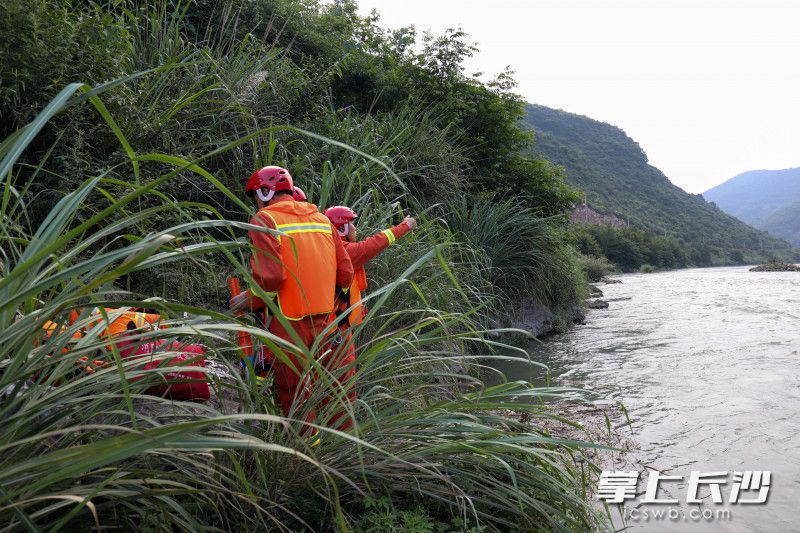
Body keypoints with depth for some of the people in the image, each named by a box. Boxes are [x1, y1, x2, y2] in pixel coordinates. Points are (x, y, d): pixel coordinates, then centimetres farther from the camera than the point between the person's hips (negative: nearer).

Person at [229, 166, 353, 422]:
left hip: (290, 322, -6)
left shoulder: (265, 219, -7)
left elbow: (271, 276, -20)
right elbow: (345, 273, 7)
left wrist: (249, 300, -3)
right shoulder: (322, 219, 11)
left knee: (293, 394, 5)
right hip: (323, 320, 7)